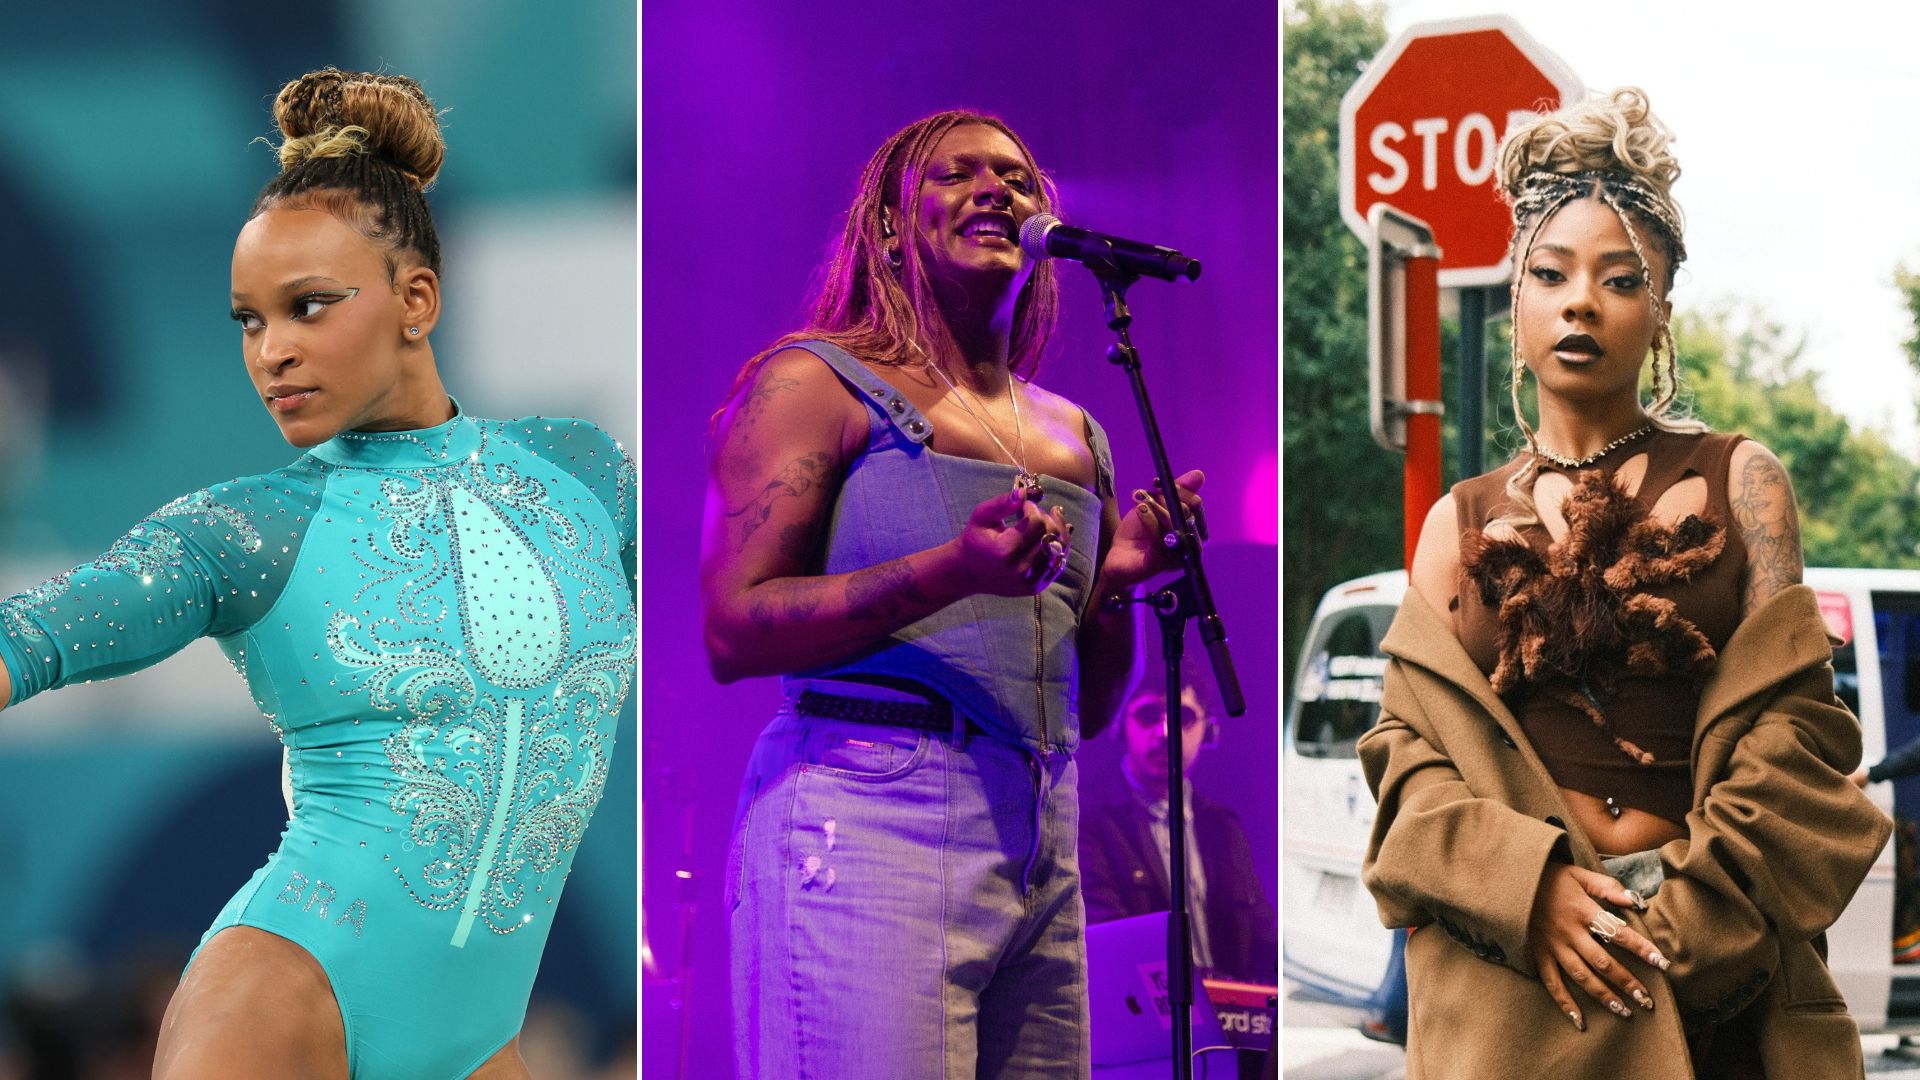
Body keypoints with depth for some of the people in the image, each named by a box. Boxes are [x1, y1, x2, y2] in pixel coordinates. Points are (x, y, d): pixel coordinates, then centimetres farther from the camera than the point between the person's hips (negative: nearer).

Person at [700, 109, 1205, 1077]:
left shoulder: (1073, 435, 21)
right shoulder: (814, 382, 3)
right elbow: (732, 632, -8)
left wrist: (1118, 581, 3)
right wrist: (950, 573, -19)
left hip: (1041, 844, 6)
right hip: (867, 815, -6)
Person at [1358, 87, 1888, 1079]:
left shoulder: (1737, 483, 6)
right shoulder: (1462, 522, 10)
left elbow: (1791, 720, -1)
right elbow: (1407, 746, 2)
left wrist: (1689, 920, -13)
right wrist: (1528, 885, -16)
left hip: (1714, 961, 0)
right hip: (1508, 963, 1)